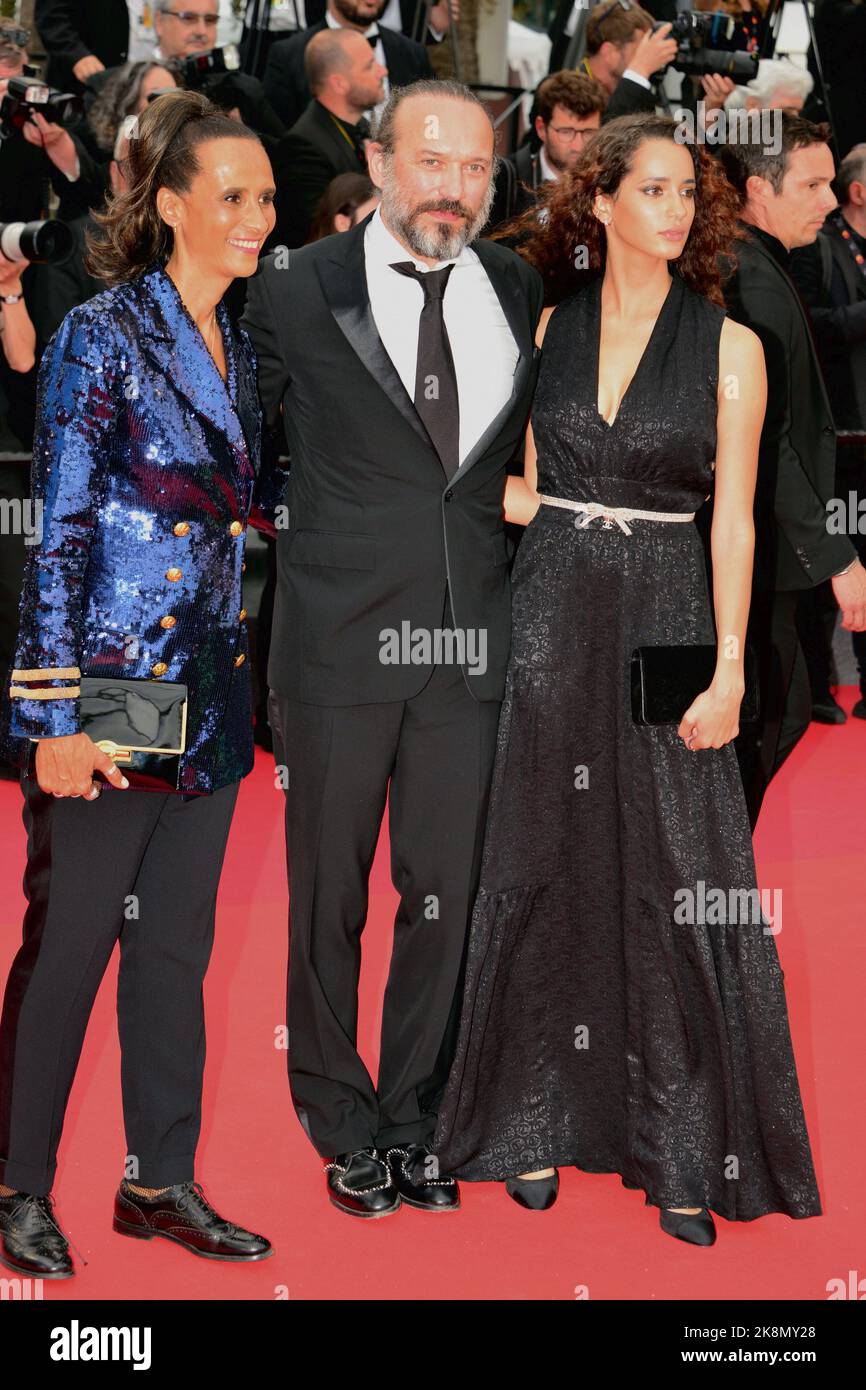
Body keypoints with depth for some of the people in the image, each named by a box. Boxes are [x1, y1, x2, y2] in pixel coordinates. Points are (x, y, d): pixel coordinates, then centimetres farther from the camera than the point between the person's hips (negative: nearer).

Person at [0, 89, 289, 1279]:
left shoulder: (241, 352, 11)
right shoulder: (102, 337, -10)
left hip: (209, 693, 7)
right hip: (109, 689, -7)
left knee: (178, 944, 12)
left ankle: (162, 1180, 24)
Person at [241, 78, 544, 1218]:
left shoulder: (524, 293, 7)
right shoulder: (298, 292, -3)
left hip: (471, 644, 3)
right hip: (341, 641, -2)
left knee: (445, 891, 8)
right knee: (329, 895, 7)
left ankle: (414, 1121, 24)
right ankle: (343, 1126, 24)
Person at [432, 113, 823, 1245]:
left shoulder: (729, 346, -1)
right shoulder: (548, 327, 6)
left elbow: (733, 519, -3)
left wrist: (728, 671, -9)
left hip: (667, 620, -2)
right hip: (553, 612, 2)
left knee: (674, 883, -2)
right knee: (545, 865, 7)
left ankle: (683, 1152, 8)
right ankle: (539, 1121, 20)